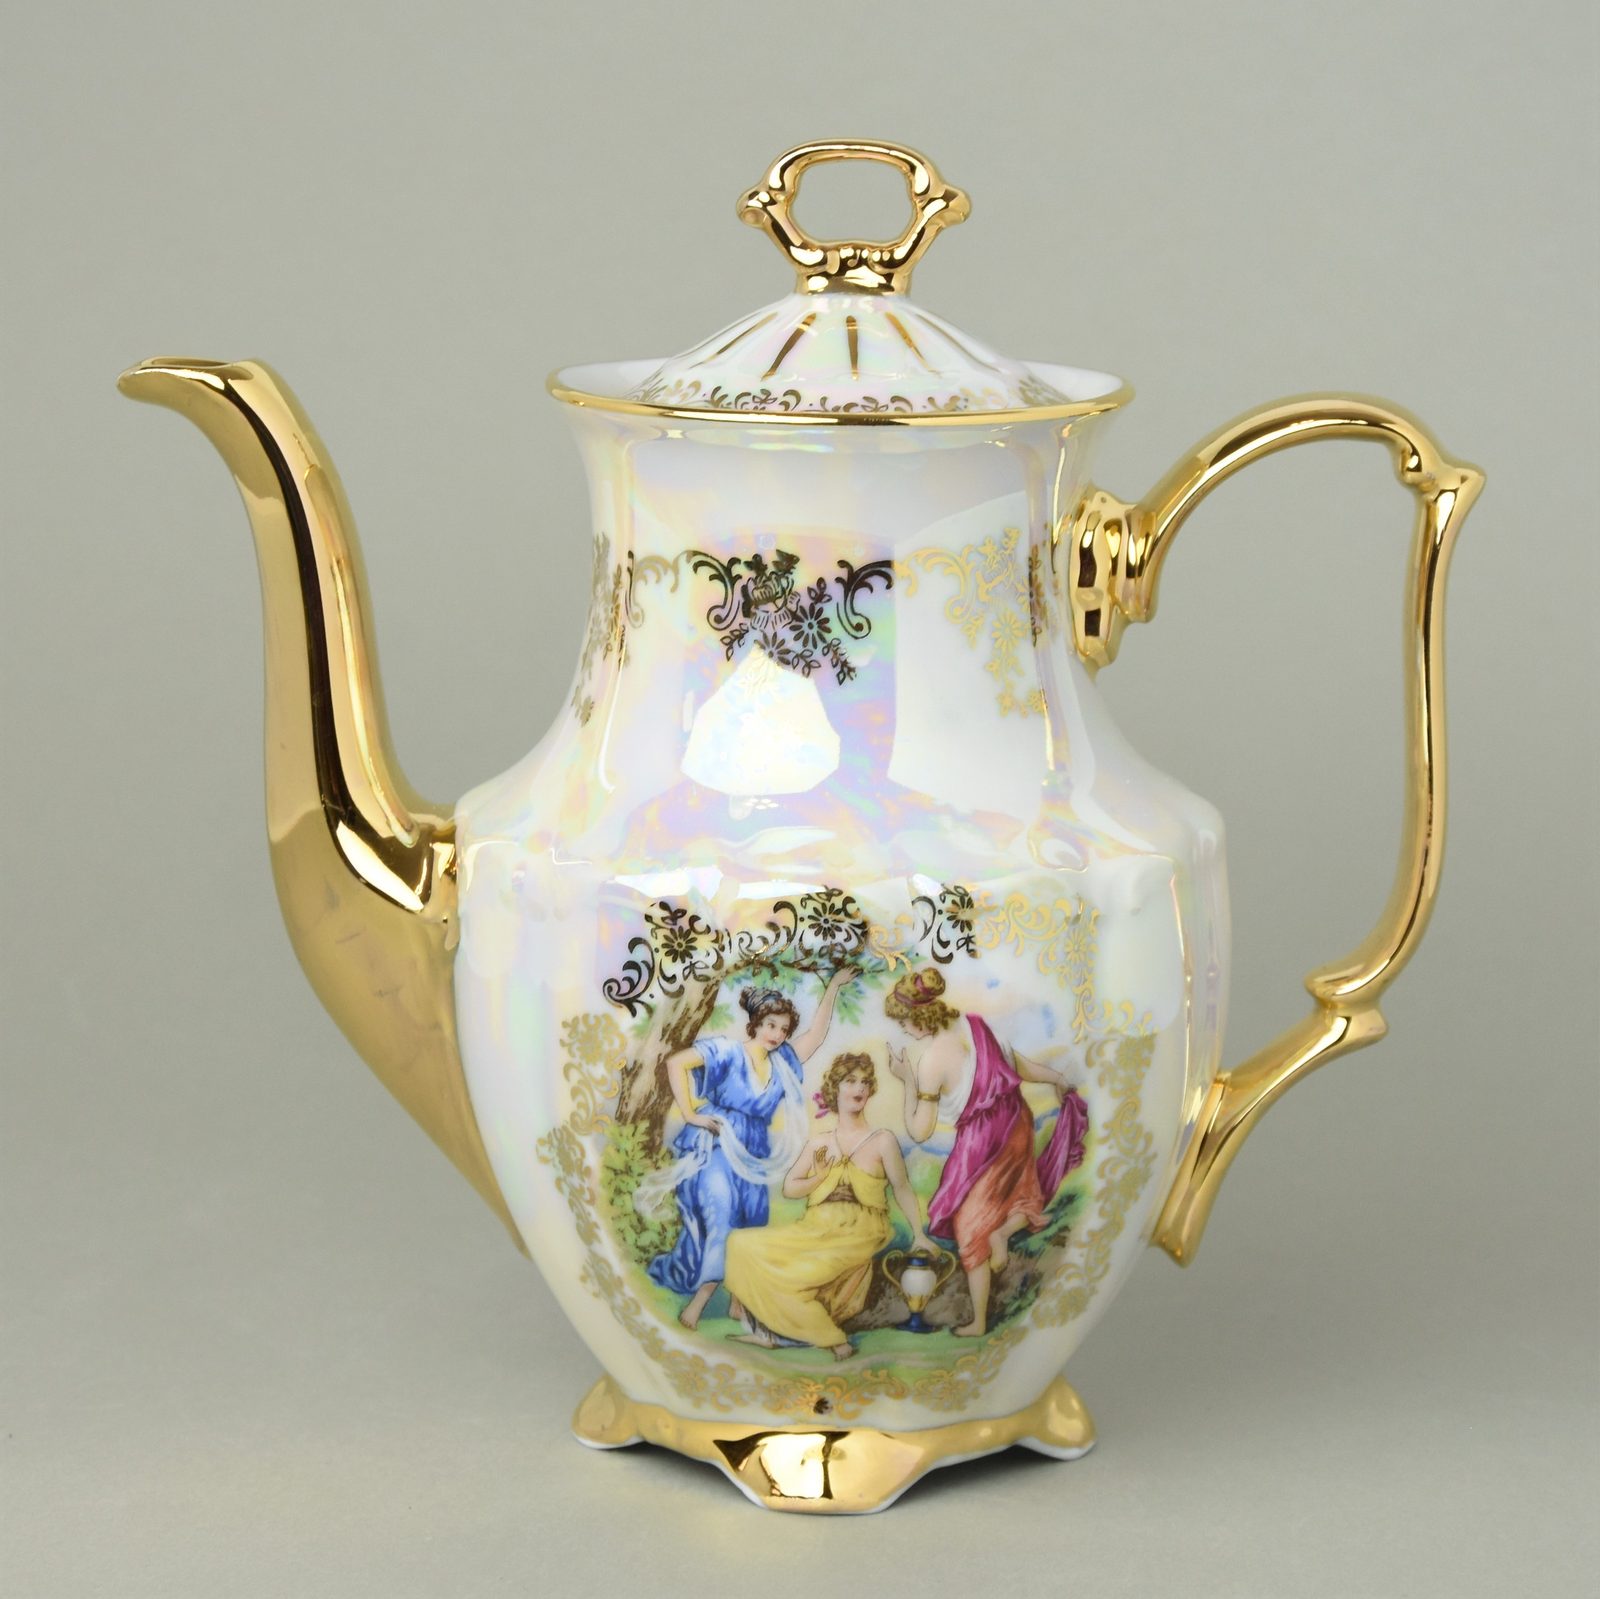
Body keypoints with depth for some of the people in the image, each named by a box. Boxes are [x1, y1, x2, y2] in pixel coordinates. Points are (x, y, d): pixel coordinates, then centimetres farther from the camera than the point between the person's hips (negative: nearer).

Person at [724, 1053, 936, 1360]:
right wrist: (822, 1177, -4)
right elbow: (789, 1188, 13)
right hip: (814, 1231, 6)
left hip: (856, 1236, -6)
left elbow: (902, 1189, 2)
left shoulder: (883, 1140, 3)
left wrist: (919, 1234, -5)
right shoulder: (818, 1143, 15)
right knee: (743, 1244, -7)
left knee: (797, 1275, -28)